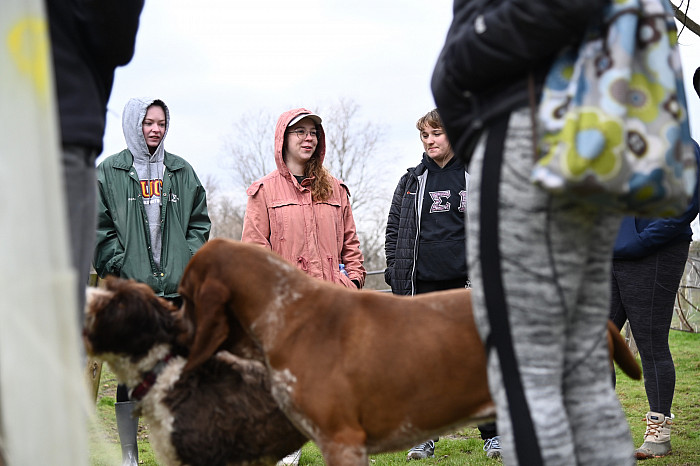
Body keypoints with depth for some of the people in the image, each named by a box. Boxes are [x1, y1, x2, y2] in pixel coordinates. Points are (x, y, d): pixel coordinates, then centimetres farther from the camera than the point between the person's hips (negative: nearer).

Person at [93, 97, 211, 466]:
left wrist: (191, 263, 3)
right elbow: (100, 228, 0)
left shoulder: (181, 172, 13)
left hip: (177, 288, 3)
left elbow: (199, 222, 15)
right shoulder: (109, 172, 4)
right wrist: (117, 267, -9)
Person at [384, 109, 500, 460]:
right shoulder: (412, 181, 11)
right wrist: (395, 273, 3)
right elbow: (394, 229, 13)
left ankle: (493, 433, 9)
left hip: (467, 280, -2)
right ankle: (424, 436, 12)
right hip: (422, 284, 2)